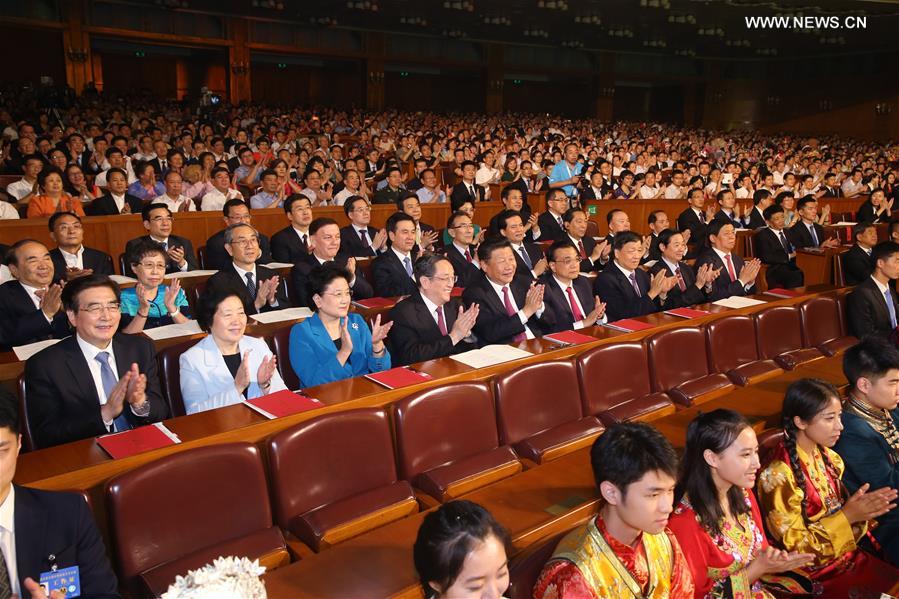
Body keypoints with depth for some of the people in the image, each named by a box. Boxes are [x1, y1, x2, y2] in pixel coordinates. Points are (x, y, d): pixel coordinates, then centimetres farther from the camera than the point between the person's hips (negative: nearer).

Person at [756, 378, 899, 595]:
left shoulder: (827, 457, 1)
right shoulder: (779, 474, -23)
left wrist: (860, 508, -10)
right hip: (815, 575, -7)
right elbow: (794, 545, -18)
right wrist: (848, 516, -22)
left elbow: (833, 511, 10)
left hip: (848, 556, 7)